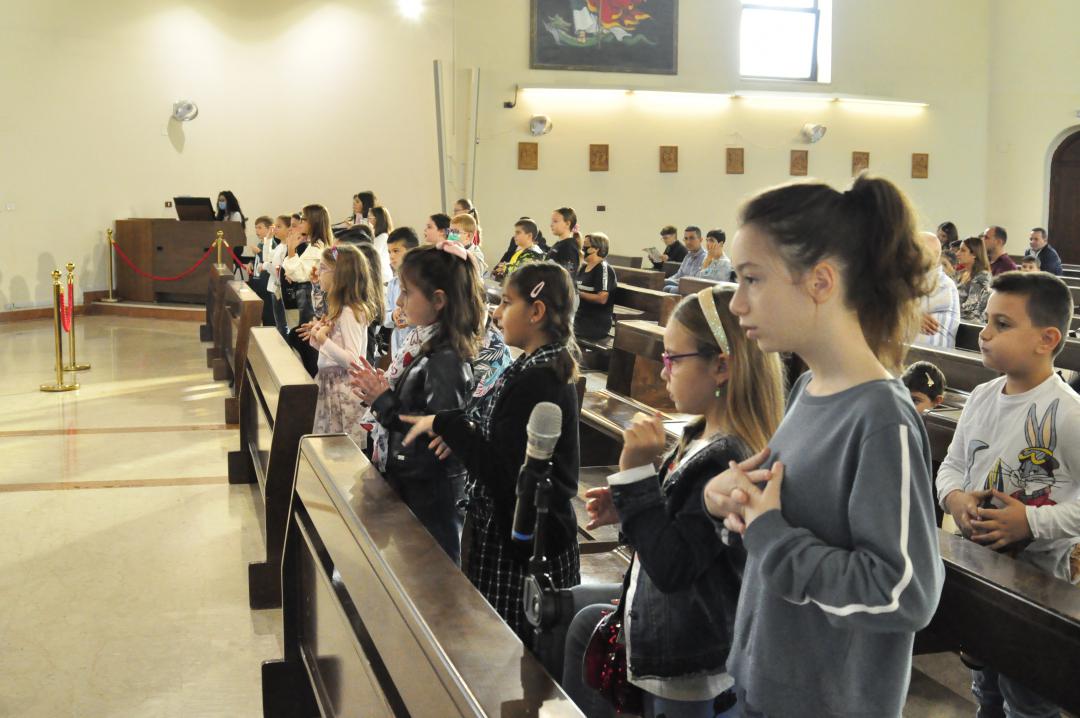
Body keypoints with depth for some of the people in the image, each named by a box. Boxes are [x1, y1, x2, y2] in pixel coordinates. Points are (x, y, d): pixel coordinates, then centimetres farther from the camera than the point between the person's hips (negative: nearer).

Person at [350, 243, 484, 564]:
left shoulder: (447, 360, -23)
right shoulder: (423, 343, 3)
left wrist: (385, 402, -21)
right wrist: (379, 392, -3)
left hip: (432, 499, -9)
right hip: (407, 484, 9)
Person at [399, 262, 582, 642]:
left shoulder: (536, 382, -23)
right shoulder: (544, 367, 7)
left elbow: (499, 470, -25)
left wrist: (445, 425, -18)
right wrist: (462, 432, -1)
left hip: (522, 538, -10)